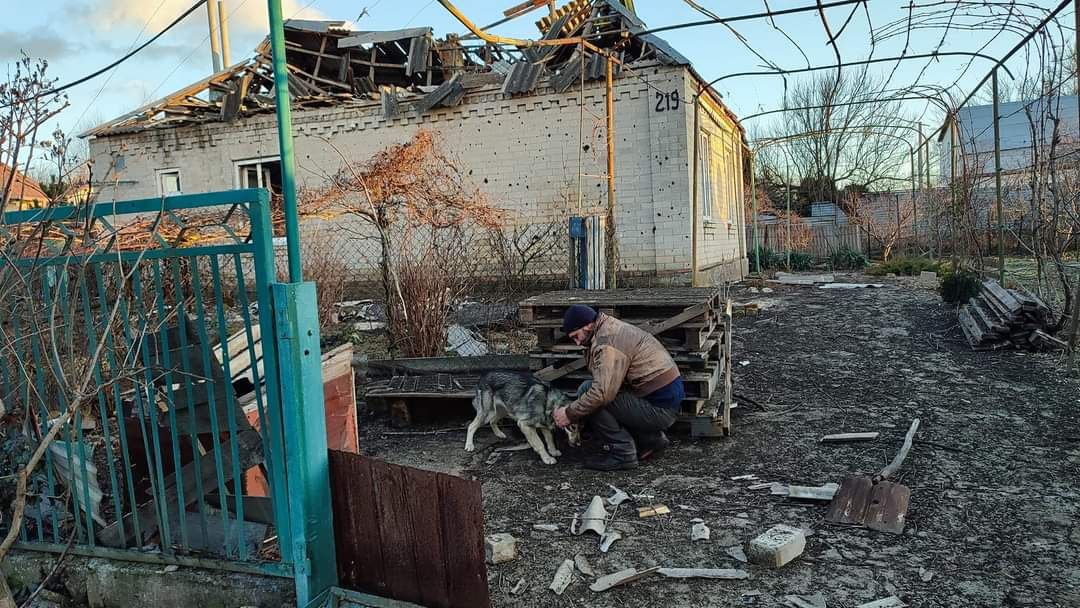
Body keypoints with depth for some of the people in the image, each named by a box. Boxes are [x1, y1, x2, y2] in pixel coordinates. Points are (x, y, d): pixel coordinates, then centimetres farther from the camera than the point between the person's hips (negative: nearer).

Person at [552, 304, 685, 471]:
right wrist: (573, 410, 12)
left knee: (587, 391, -14)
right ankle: (651, 438, 17)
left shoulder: (607, 340, -18)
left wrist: (570, 413, -14)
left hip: (659, 408, -10)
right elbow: (609, 385, 18)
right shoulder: (613, 329, 14)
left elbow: (603, 392, -27)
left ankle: (622, 453, -6)